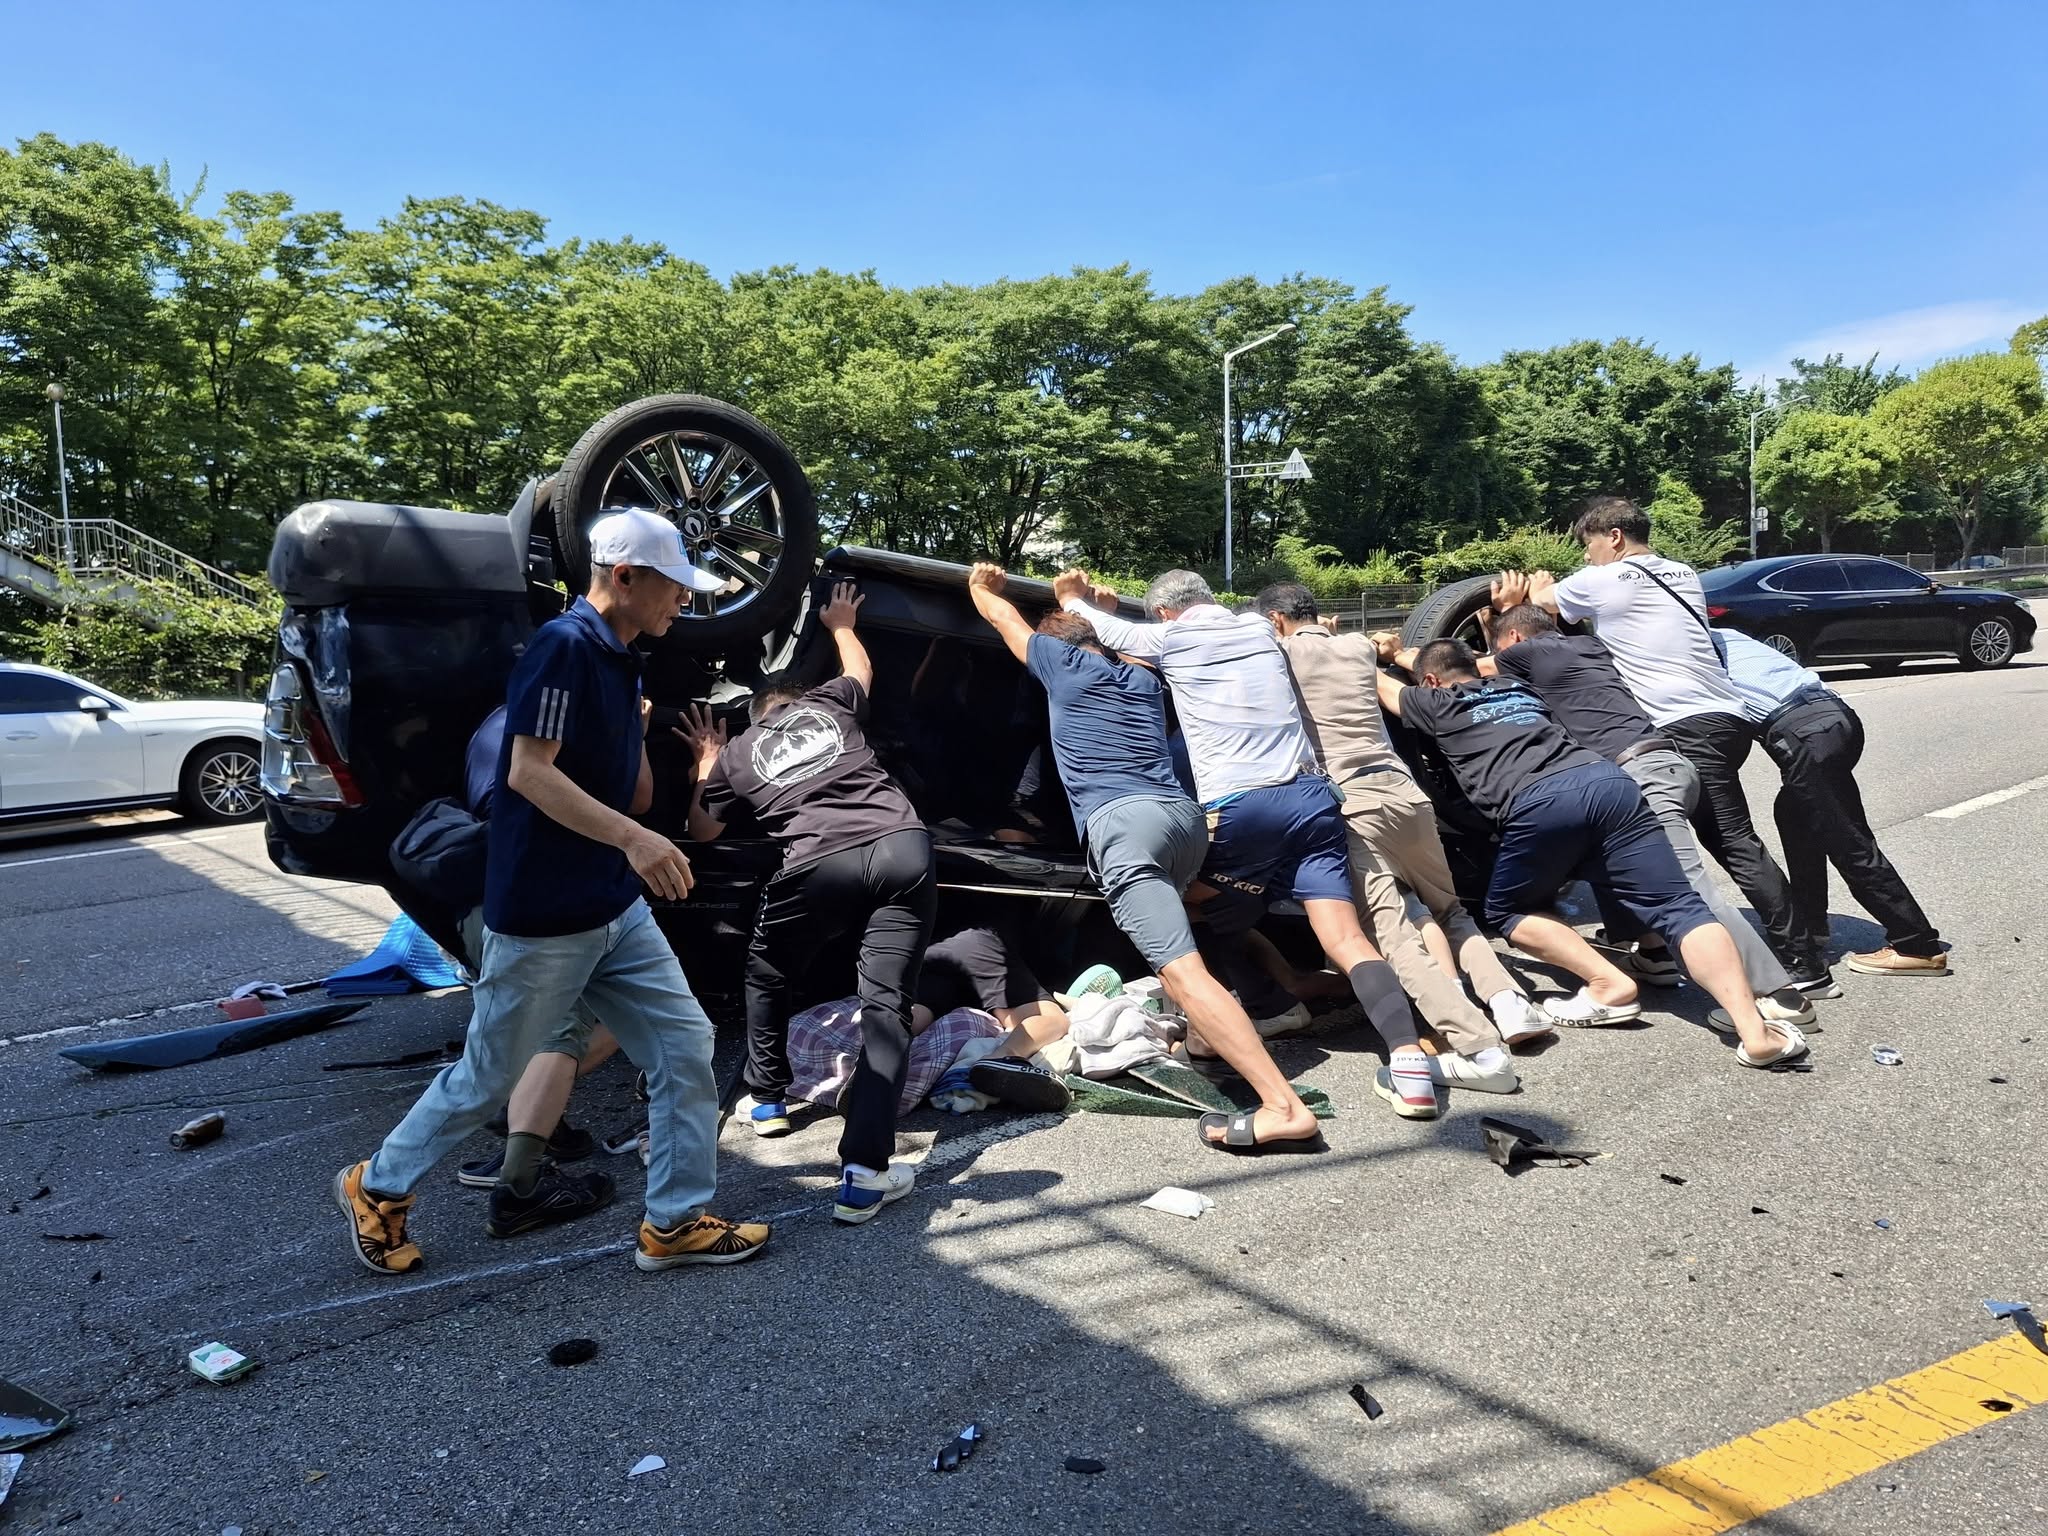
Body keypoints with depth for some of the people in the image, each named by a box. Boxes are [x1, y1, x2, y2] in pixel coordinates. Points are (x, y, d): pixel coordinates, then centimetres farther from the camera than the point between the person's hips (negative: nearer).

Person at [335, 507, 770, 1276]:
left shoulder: (622, 662, 10)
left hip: (615, 909, 8)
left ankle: (675, 1223, 15)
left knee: (684, 1047, 3)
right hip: (541, 918, -8)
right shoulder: (562, 644, -17)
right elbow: (529, 771, -26)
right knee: (488, 1076, 9)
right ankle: (377, 1187, 34)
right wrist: (633, 839, -33)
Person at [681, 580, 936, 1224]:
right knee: (886, 1003, 1)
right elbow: (860, 669, 51)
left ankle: (766, 1099, 41)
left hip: (821, 865, -1)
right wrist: (842, 625, 68)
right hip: (903, 848, 2)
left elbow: (701, 830, 39)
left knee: (765, 978, 28)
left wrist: (707, 763, 51)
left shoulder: (736, 755, 23)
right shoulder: (829, 703, 26)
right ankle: (864, 1173, -7)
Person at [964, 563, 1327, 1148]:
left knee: (1183, 970, -18)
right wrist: (1081, 600, 67)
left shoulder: (1064, 662, 16)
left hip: (1121, 821, -7)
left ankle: (1284, 1106, -29)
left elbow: (1005, 619, 32)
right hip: (1186, 815, 7)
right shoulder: (1142, 679, 30)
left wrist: (981, 586, 52)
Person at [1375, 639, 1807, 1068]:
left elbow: (1382, 686, 43)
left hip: (1537, 803, -5)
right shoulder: (1517, 687, 37)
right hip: (1606, 779, 5)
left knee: (1507, 912, 18)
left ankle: (1609, 985, 1)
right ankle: (1755, 1031, -19)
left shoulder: (1436, 702, 23)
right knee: (1679, 909, -1)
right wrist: (1413, 656, 74)